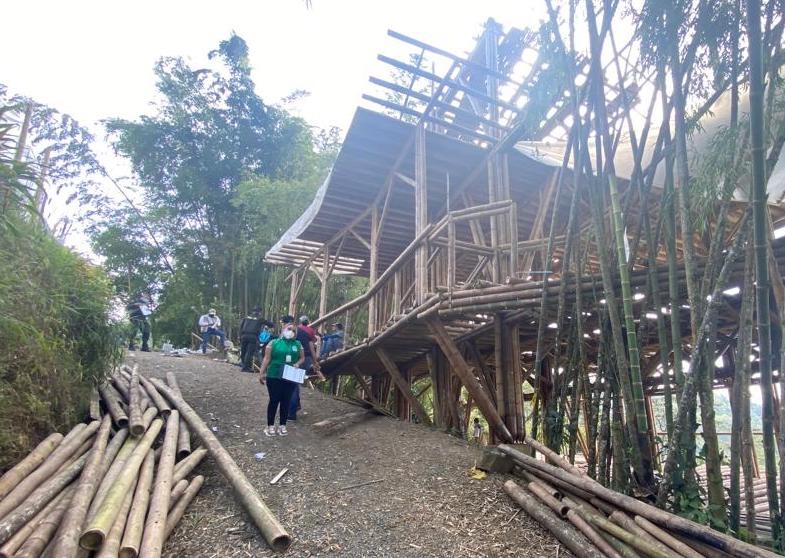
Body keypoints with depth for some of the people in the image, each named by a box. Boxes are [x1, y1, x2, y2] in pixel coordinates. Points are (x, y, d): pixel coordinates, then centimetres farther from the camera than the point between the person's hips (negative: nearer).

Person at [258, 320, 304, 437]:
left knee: (286, 401, 8)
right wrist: (262, 373, -6)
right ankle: (270, 426, 13)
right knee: (274, 400, 3)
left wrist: (298, 364, -5)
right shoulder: (273, 343, -1)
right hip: (274, 377, -3)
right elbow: (267, 359, -2)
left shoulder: (298, 344, 8)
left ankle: (282, 425, 19)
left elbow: (302, 357, 16)